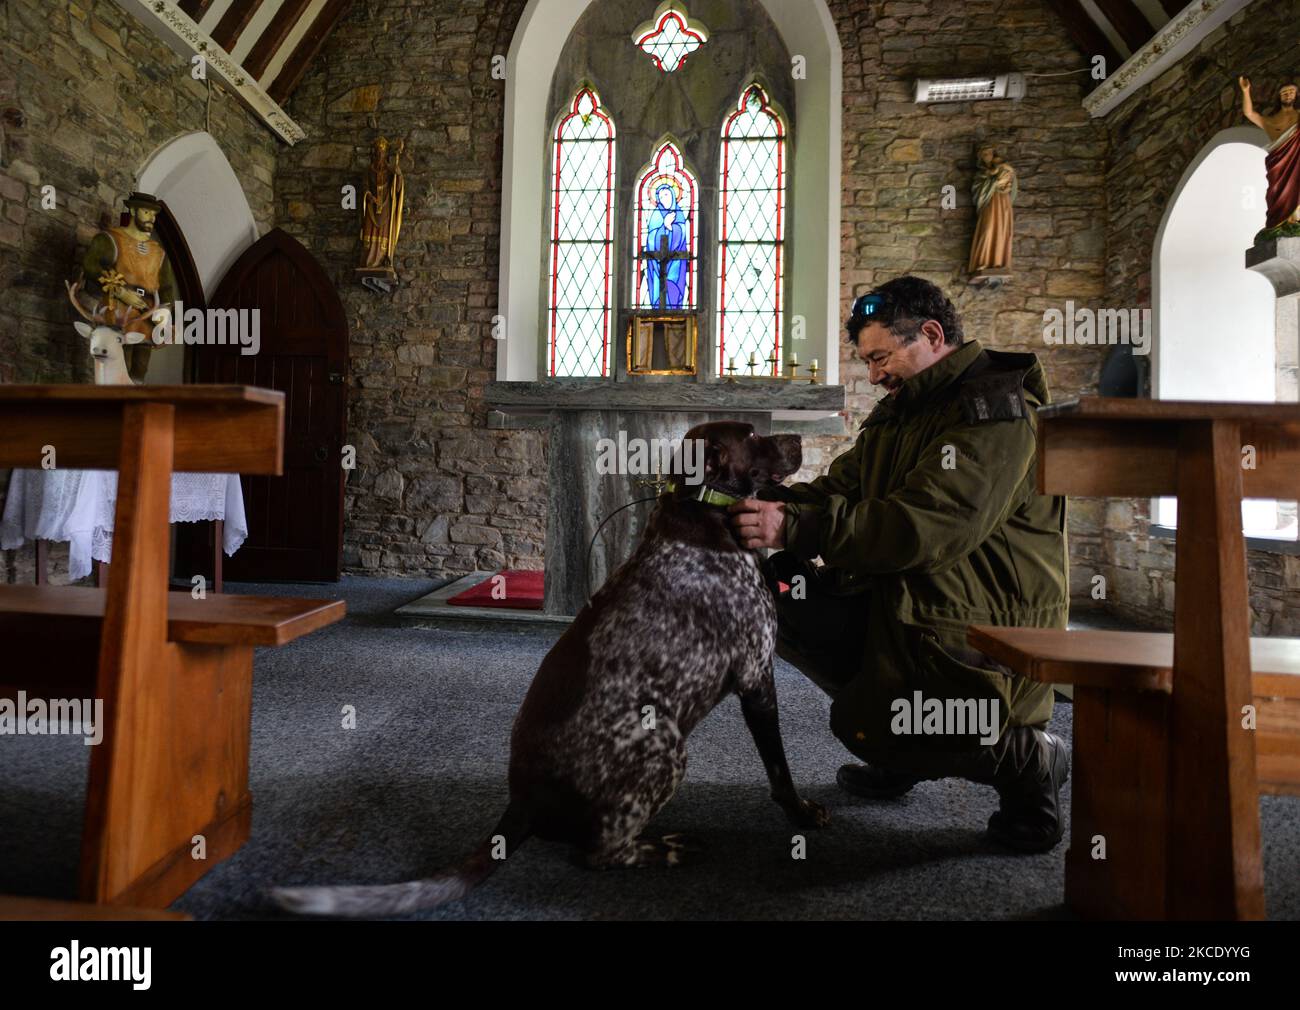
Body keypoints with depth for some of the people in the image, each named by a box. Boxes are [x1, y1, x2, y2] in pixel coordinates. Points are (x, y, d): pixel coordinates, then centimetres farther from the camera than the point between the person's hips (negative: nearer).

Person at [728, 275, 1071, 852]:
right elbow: (840, 489, 4)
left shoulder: (996, 411, -17)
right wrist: (769, 504, -15)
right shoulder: (902, 411, 12)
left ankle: (1027, 758, 7)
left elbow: (924, 526, -30)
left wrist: (794, 528, -34)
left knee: (861, 727, -15)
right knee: (779, 594, -2)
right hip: (902, 600, 9)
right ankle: (897, 757, 12)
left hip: (986, 626, -9)